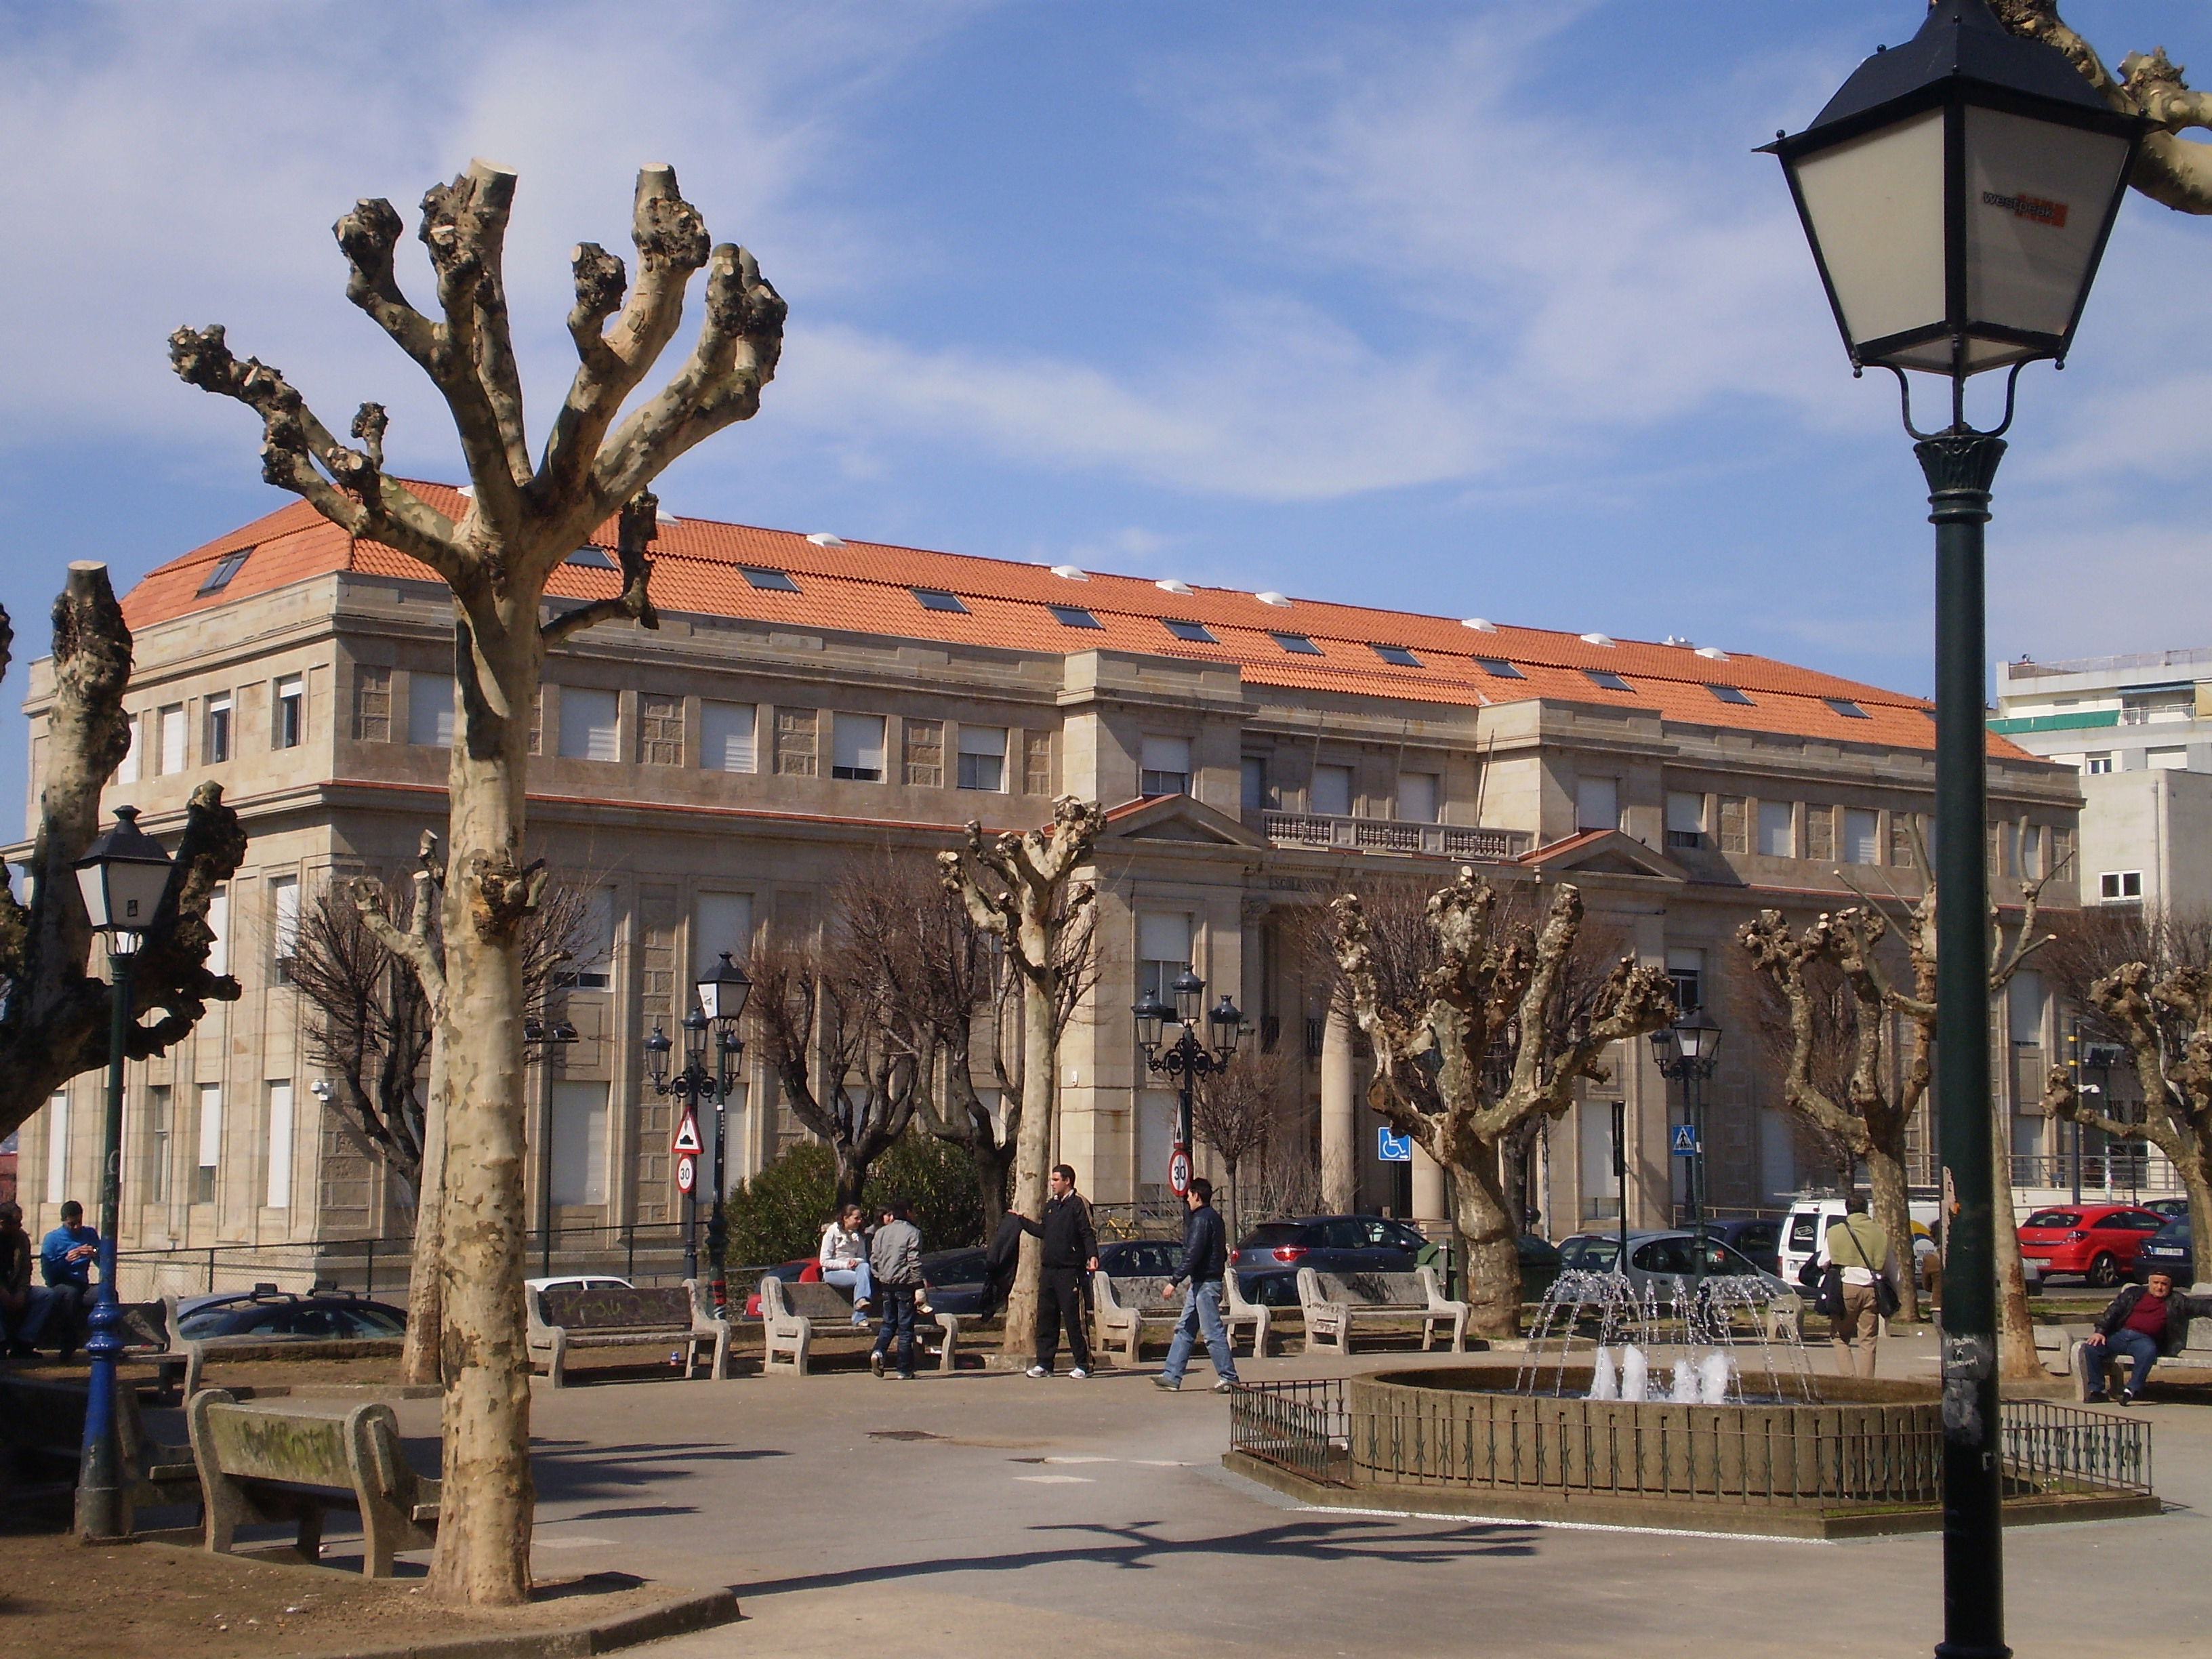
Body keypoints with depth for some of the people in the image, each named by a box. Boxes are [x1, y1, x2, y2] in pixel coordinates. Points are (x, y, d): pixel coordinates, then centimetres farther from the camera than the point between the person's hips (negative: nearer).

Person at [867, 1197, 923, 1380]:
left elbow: (874, 1260, 10)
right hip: (905, 1283, -4)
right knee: (905, 1328, 1)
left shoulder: (881, 1232, 8)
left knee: (888, 1323, 16)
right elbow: (915, 1262, -12)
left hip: (886, 1284, 4)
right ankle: (905, 1370, 3)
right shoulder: (913, 1233, -7)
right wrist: (919, 1287, -10)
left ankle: (879, 1351, -10)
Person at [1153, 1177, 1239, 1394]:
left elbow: (1193, 1254, -21)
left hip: (1205, 1284, -11)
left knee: (1213, 1332, -7)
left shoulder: (1202, 1219, -15)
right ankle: (1172, 1376, 12)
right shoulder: (1213, 1217, 15)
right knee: (1185, 1329, 11)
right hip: (1201, 1282, 11)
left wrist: (1175, 1281, -18)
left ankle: (1228, 1378, -3)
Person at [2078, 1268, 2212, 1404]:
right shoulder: (2134, 1293, 19)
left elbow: (2201, 1306, 16)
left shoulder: (2176, 1302, 20)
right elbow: (2113, 1311, 10)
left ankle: (2132, 1389, -34)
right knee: (2091, 1348, -22)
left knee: (2148, 1351, -39)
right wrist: (2100, 1331, -4)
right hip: (2120, 1335, 2)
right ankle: (2096, 1389, -12)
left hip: (2144, 1340, -2)